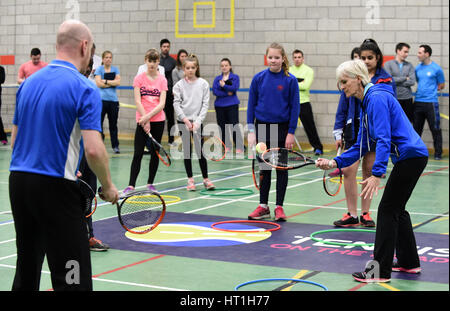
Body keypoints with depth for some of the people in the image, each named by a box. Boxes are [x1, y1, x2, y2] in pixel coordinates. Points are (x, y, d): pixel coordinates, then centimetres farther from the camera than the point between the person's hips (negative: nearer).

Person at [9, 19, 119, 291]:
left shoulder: (29, 83, 10)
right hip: (55, 187, -7)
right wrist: (109, 187, -3)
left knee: (26, 272, 18)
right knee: (71, 278, -4)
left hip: (18, 181, 7)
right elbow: (93, 149, -20)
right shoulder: (84, 89, -11)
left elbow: (15, 139, 17)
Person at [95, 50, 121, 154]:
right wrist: (112, 83, -6)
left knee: (113, 124, 8)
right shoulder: (99, 69, 3)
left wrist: (105, 81, -9)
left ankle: (115, 146, 14)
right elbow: (98, 84, -8)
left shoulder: (115, 69, 11)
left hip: (113, 100, 2)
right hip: (101, 99, -2)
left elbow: (118, 82, -3)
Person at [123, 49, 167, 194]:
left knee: (155, 153, 7)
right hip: (142, 121, -2)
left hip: (158, 120, 2)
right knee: (138, 154, -6)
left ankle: (150, 183, 17)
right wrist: (145, 121, -12)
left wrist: (148, 116, -16)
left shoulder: (162, 80, 3)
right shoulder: (139, 78, 1)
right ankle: (131, 185, -5)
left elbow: (162, 104, -4)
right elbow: (137, 101, -5)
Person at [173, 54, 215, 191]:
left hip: (197, 121, -1)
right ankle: (190, 180, 12)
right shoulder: (179, 85, 1)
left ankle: (206, 179, 6)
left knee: (200, 151, -4)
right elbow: (176, 104, -1)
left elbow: (205, 104, -2)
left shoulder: (203, 84, 0)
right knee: (187, 151, 5)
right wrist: (185, 119, -11)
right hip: (183, 121, 1)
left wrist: (198, 121, -10)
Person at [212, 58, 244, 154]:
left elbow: (235, 88, -13)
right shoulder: (217, 78, 8)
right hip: (219, 105, 4)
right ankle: (227, 146, 21)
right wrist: (227, 93, -15)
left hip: (232, 105, -4)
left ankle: (240, 147, -7)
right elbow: (215, 91, -5)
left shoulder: (235, 77, 2)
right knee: (222, 127, 8)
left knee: (234, 126, -9)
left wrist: (224, 85, -16)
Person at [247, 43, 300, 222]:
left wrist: (291, 133, -9)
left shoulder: (290, 80, -6)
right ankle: (263, 207, 16)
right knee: (264, 168, 8)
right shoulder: (258, 78, 0)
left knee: (281, 168, 5)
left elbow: (295, 107, -4)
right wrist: (251, 131, -2)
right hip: (262, 128, 2)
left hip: (282, 129, -2)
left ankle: (279, 207, 12)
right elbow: (251, 105, 3)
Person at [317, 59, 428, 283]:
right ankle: (408, 261, 30)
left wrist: (376, 174, -32)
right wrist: (336, 162, 4)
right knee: (396, 209, 18)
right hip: (411, 157, 10)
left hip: (410, 156, -10)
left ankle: (380, 270, -4)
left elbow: (384, 139, -25)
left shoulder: (377, 98, -16)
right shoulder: (367, 102, 15)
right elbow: (361, 145, 15)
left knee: (387, 210, -7)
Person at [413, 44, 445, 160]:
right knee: (416, 128, 10)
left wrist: (431, 90, 2)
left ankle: (438, 153, 5)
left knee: (435, 129, -2)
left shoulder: (436, 68, -4)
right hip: (418, 101, 5)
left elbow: (442, 86, 4)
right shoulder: (417, 68, 10)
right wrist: (420, 90, 5)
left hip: (431, 102, -5)